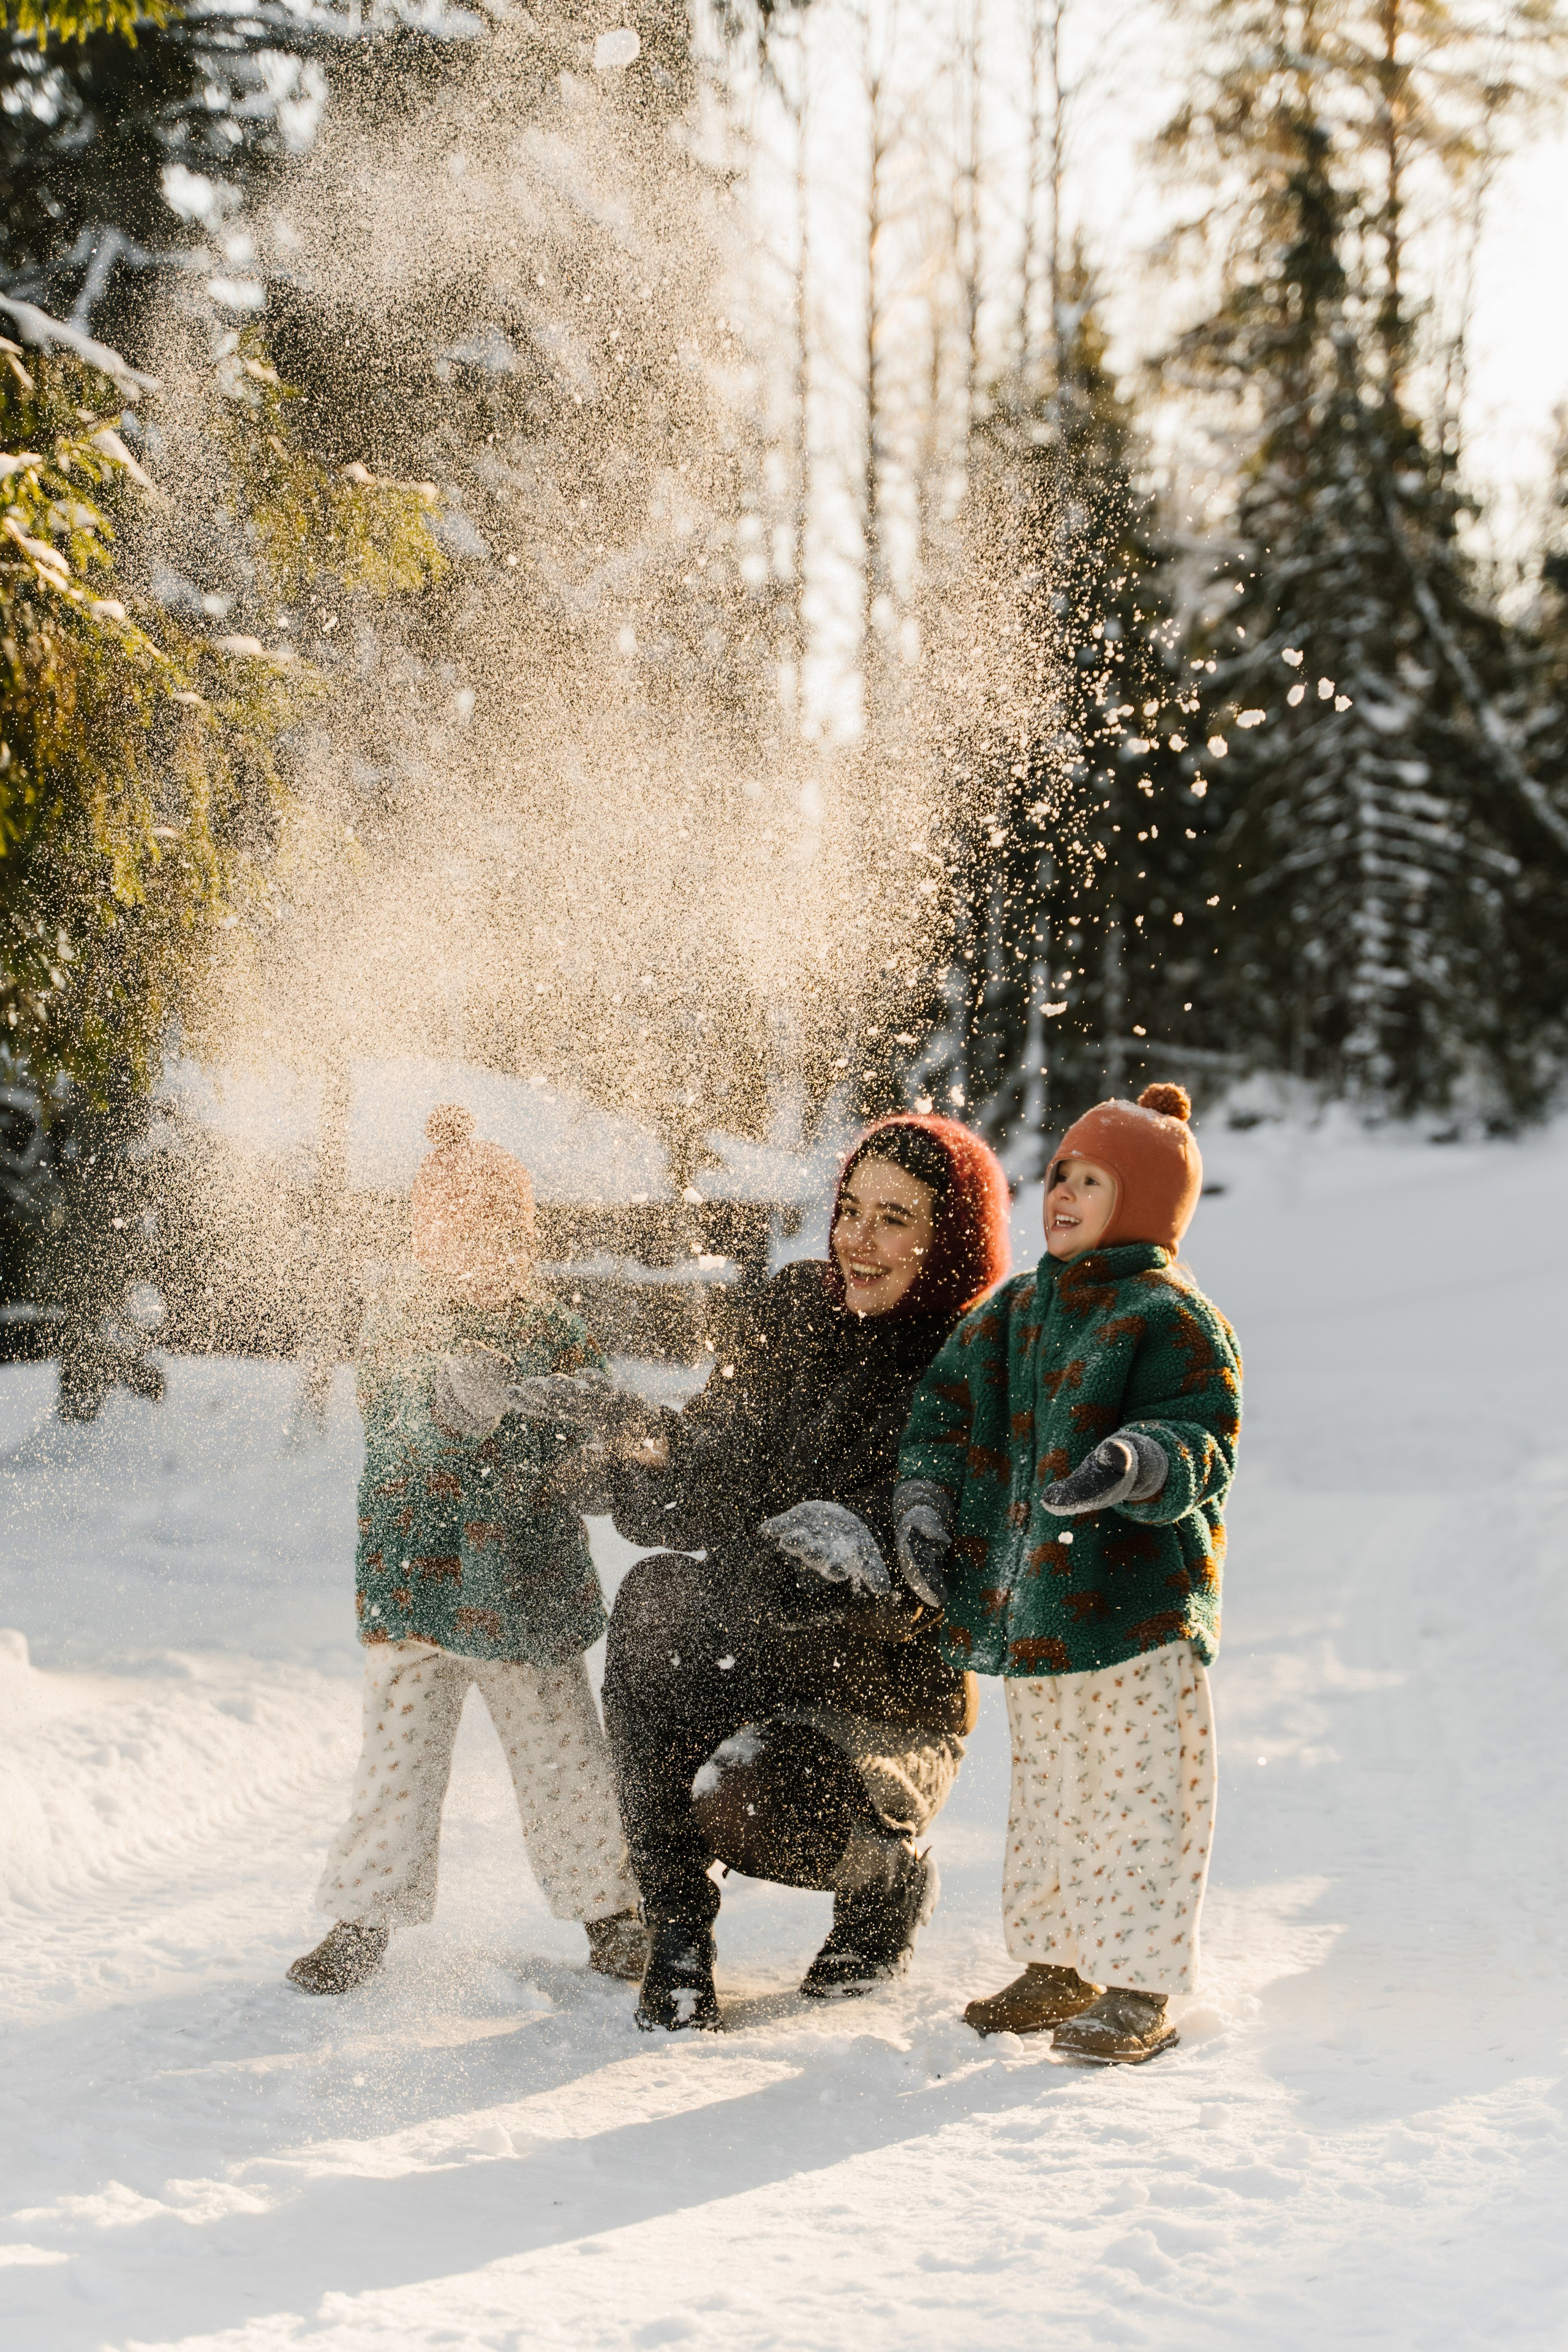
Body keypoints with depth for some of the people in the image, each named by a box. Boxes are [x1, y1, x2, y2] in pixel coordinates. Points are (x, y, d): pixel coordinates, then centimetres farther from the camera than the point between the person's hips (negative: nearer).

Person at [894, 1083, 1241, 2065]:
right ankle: (1057, 1967, 29)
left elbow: (1205, 1446, -16)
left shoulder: (1172, 1320, -9)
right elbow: (947, 1407, 21)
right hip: (1030, 1599, 8)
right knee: (1047, 1789, 17)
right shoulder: (1016, 1312, 13)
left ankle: (1138, 1992, 5)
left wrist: (1136, 1463, -35)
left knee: (1137, 1797, -3)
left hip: (1137, 1603, -7)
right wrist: (925, 1499, 6)